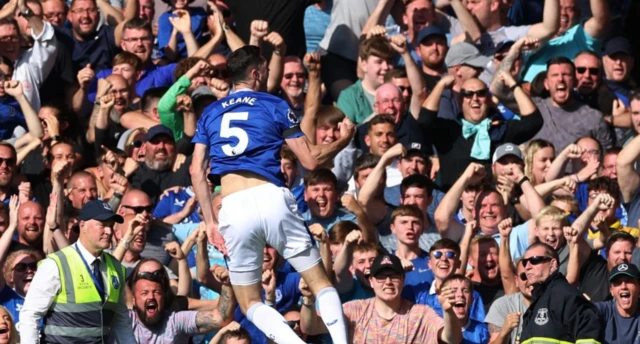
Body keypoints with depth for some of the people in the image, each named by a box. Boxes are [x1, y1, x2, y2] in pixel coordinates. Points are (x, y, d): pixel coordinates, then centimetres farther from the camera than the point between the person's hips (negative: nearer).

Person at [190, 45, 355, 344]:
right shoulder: (274, 106, 10)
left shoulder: (210, 114, 18)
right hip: (271, 197, -2)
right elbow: (310, 160, 10)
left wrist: (210, 222, 13)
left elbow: (197, 172, 10)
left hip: (232, 208, 2)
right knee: (321, 283, 9)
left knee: (249, 302, 10)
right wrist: (343, 140, 27)